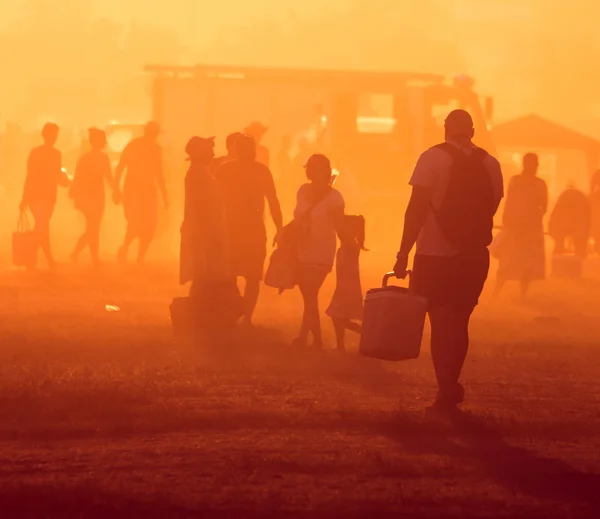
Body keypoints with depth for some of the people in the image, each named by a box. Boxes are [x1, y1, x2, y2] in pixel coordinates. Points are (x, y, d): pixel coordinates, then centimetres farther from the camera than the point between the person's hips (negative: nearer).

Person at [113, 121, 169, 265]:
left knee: (149, 227, 0)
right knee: (135, 224, -11)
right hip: (132, 190, -3)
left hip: (149, 191, 3)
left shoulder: (156, 149, 8)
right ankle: (125, 247, 8)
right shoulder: (133, 146, -4)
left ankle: (140, 260, -1)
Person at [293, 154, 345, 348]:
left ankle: (303, 336, -8)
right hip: (301, 253, 6)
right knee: (309, 296, 10)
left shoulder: (333, 197, -10)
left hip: (320, 256, -6)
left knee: (310, 296, -11)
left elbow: (340, 227, -6)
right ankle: (317, 338, 18)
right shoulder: (303, 191, 6)